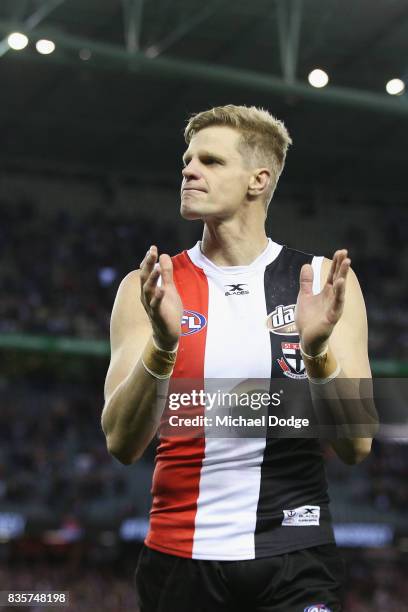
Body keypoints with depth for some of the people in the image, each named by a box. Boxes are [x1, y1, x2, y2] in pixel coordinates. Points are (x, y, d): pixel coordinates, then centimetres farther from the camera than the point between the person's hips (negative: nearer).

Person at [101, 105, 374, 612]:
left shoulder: (322, 281, 2)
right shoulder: (150, 288, 2)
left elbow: (356, 446, -4)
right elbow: (122, 444, -8)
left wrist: (317, 350, -20)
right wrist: (162, 345, -23)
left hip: (296, 560, 0)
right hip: (180, 557, 1)